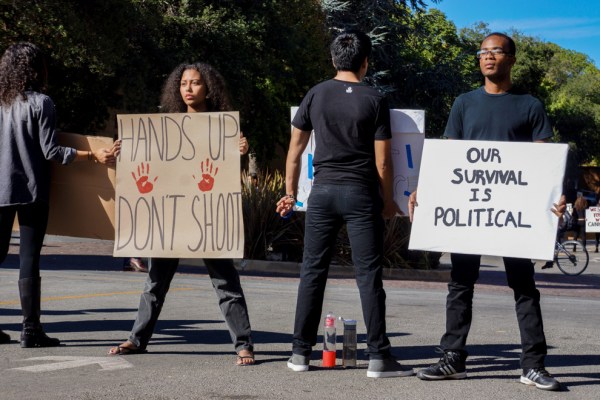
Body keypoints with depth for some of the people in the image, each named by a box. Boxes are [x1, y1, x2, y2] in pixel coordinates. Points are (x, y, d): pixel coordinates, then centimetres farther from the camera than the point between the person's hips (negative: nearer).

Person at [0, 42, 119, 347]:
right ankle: (31, 330, 3)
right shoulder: (40, 103, -9)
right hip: (31, 190, -5)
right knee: (29, 259, -1)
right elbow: (51, 151, -12)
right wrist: (94, 155, -8)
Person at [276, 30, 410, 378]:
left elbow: (295, 149, 7)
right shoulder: (374, 100, -3)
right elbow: (382, 159, -4)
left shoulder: (315, 95, 4)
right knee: (369, 275, 0)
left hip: (323, 191, 3)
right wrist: (388, 201, 8)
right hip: (361, 194, -2)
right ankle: (378, 356, 2)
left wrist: (291, 193, 17)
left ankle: (301, 352, 12)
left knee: (313, 271, 8)